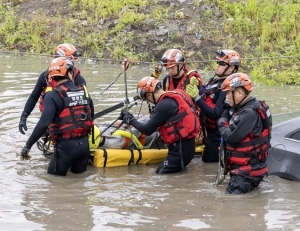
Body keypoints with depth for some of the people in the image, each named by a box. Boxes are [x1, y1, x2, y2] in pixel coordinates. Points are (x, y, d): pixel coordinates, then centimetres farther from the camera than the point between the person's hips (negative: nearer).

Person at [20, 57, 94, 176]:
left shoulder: (53, 96, -14)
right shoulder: (84, 93, 4)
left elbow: (43, 123, -23)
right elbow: (91, 117, 14)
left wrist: (28, 146, -17)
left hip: (66, 145, -5)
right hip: (84, 144, 5)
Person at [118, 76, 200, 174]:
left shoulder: (164, 104, -17)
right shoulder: (177, 93, 9)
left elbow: (147, 130, -11)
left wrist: (131, 120, 2)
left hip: (181, 149, -9)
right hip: (187, 144, 9)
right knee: (159, 173, 11)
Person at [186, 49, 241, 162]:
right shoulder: (214, 80, 5)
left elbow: (216, 115, -27)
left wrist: (197, 97, -28)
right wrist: (195, 87, -7)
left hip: (217, 133, -9)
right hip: (209, 130, 9)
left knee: (208, 159, 1)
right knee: (208, 159, 19)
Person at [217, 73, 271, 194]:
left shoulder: (250, 113, -21)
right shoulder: (242, 108, 11)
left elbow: (231, 136, -23)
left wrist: (222, 123, -6)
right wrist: (224, 122, -6)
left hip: (247, 171, -10)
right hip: (243, 167, 10)